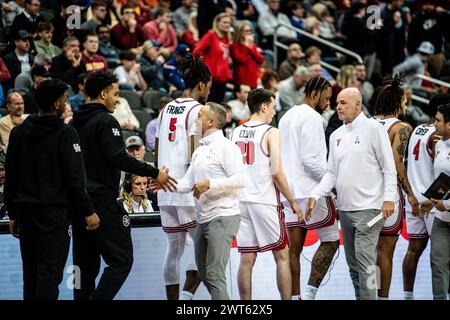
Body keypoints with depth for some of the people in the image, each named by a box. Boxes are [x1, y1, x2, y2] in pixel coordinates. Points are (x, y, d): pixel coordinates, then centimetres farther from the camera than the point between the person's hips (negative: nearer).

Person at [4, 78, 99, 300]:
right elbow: (74, 179, -13)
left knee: (31, 271, 12)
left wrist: (13, 214, 16)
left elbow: (11, 178, 11)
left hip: (25, 209, 6)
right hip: (54, 212, -6)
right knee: (50, 272, -8)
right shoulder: (65, 134, -10)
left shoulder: (18, 133, 8)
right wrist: (87, 211, -7)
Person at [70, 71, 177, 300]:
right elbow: (118, 158, -19)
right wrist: (154, 173, -14)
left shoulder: (76, 122, 14)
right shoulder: (106, 121, -10)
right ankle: (98, 299, -17)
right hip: (103, 200, -8)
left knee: (86, 263, 10)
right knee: (121, 260, -6)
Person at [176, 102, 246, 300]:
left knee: (214, 275, -14)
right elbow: (188, 182, 18)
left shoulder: (225, 147, -8)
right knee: (204, 273, 14)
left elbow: (240, 179, -17)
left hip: (223, 217, -10)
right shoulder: (199, 151, 20)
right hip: (203, 220, 10)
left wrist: (210, 184, -22)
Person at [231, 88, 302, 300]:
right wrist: (292, 202, -5)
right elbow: (277, 173, -13)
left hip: (242, 201, 6)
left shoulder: (236, 133, 9)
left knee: (246, 259, 6)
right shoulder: (270, 133, -9)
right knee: (282, 256, 5)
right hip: (265, 201, -5)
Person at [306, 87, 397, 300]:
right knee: (353, 264, 10)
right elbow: (332, 173, 16)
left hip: (368, 208, -7)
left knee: (364, 260, -15)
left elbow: (389, 168, -6)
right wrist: (315, 195, 2)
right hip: (344, 208, 7)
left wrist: (388, 198, -15)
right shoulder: (336, 135, 14)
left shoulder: (373, 128, -5)